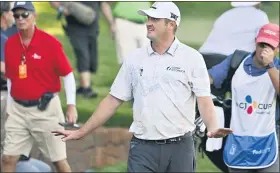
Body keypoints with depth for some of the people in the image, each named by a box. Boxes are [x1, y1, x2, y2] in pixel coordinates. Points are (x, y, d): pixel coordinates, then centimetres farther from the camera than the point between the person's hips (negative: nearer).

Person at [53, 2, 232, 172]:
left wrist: (213, 128, -26)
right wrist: (82, 132, 7)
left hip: (180, 147, -2)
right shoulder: (135, 58, 8)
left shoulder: (192, 58, 0)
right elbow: (113, 100, 10)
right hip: (143, 147, 2)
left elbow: (204, 99, -6)